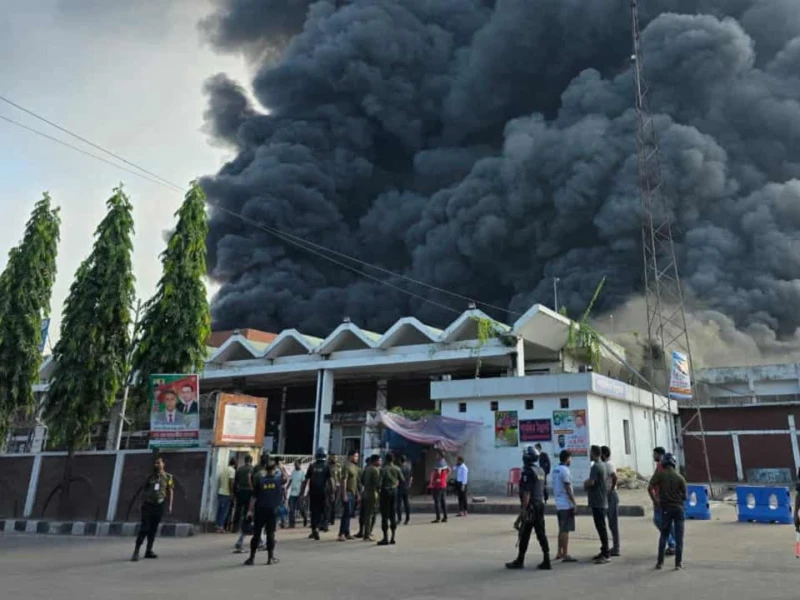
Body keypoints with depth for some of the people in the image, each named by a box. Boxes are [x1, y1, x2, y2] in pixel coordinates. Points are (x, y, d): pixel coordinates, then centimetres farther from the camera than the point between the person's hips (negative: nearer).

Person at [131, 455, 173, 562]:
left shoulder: (168, 477, 2)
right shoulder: (150, 477, 2)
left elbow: (170, 491, 5)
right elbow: (143, 490, 7)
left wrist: (169, 505, 0)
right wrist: (142, 503, 0)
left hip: (159, 505, 1)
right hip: (148, 504, -1)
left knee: (153, 529, 8)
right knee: (144, 528, -8)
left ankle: (149, 551, 17)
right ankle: (136, 551, -6)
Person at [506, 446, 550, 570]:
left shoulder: (528, 472, -16)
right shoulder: (541, 471, 11)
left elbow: (527, 493, -20)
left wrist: (523, 509, -18)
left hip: (531, 507, -8)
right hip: (540, 505, 8)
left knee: (525, 534, 2)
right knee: (541, 533, 9)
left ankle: (520, 561, 11)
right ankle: (546, 561, 8)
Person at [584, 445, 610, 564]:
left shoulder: (595, 467, -17)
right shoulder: (601, 465, 14)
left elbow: (591, 482, -25)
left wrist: (585, 484, -5)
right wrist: (587, 483, 6)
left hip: (598, 503, -10)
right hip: (602, 502, 10)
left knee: (601, 528, -6)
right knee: (601, 527, 15)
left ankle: (606, 554, -3)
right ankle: (604, 551, 22)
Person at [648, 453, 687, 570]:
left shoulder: (659, 474, -4)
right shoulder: (680, 477, -4)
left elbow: (650, 488, -14)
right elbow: (684, 496, -2)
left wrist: (655, 500, -1)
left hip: (666, 508, 1)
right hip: (678, 508, -1)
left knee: (664, 535, 12)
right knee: (679, 537, 6)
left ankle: (660, 562, 12)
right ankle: (678, 563, 7)